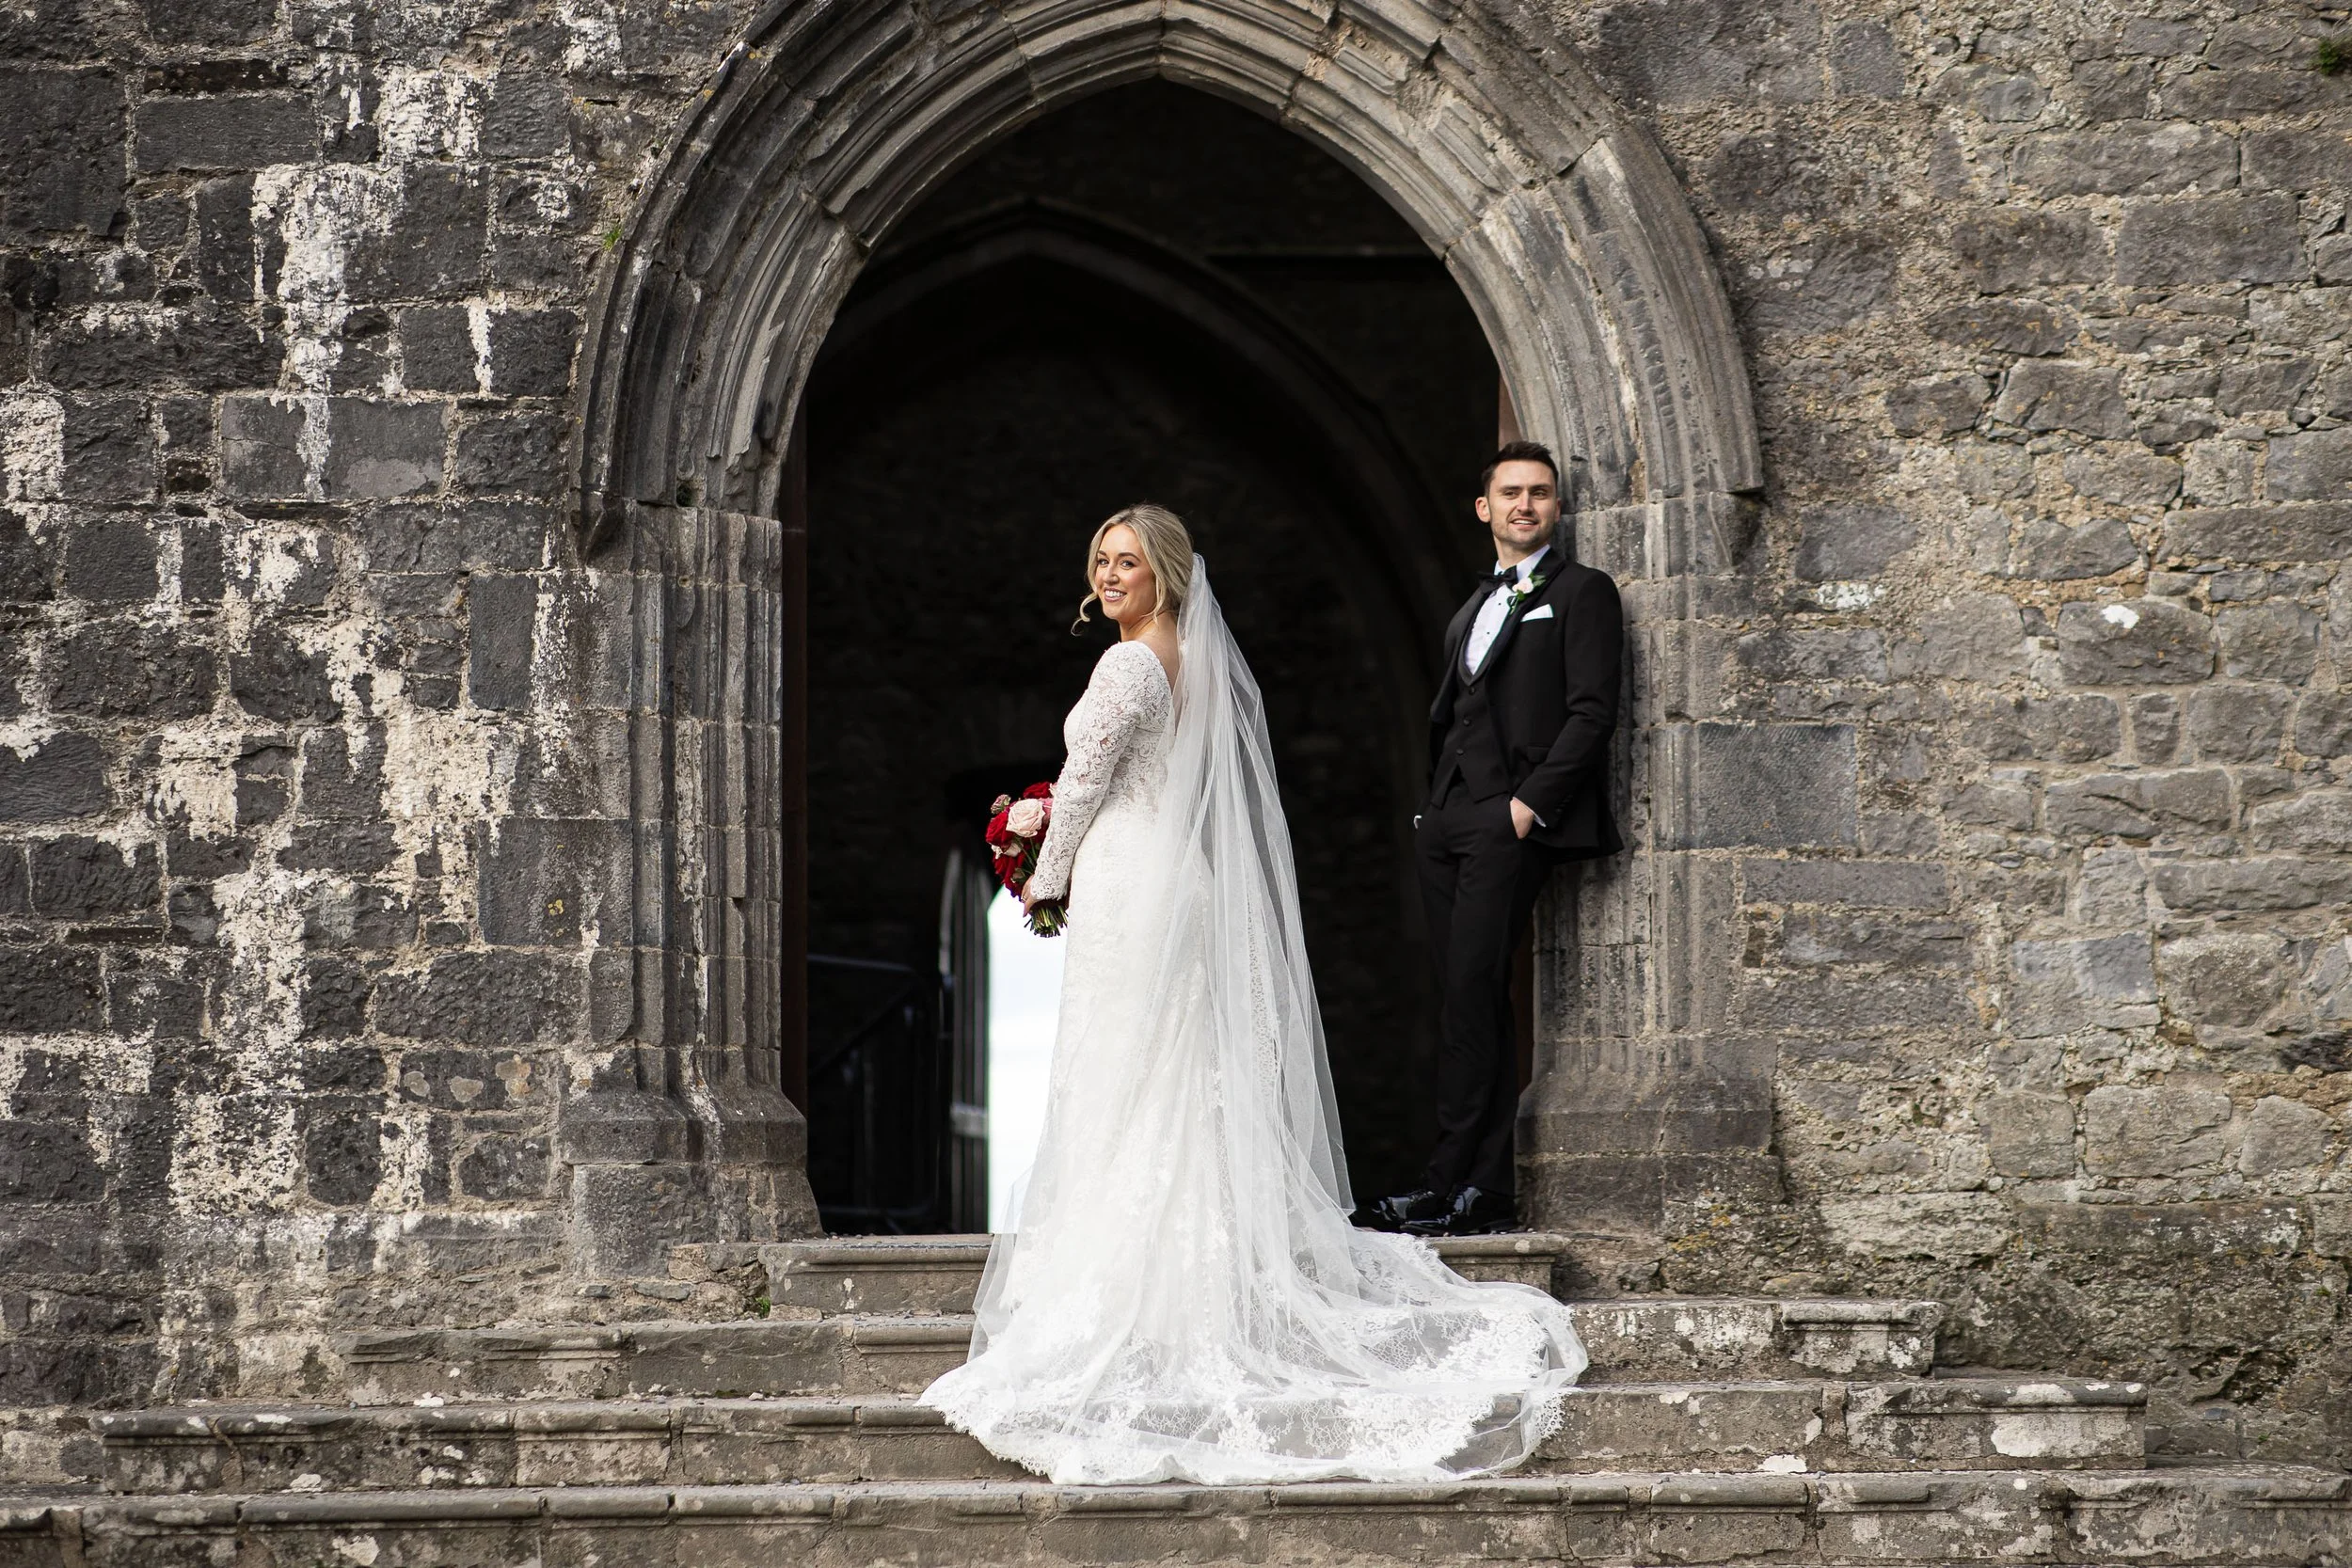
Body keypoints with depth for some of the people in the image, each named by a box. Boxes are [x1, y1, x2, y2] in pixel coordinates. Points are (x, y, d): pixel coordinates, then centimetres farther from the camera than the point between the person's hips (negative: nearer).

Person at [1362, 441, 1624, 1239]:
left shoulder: (1581, 593, 3)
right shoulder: (1473, 611, 26)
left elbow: (1592, 713, -7)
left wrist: (1529, 804, -14)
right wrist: (1436, 809, 12)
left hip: (1515, 824, -7)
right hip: (1449, 826, 8)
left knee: (1471, 997, -15)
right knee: (1474, 1005, 3)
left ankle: (1451, 1185, -16)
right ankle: (1489, 1192, 3)